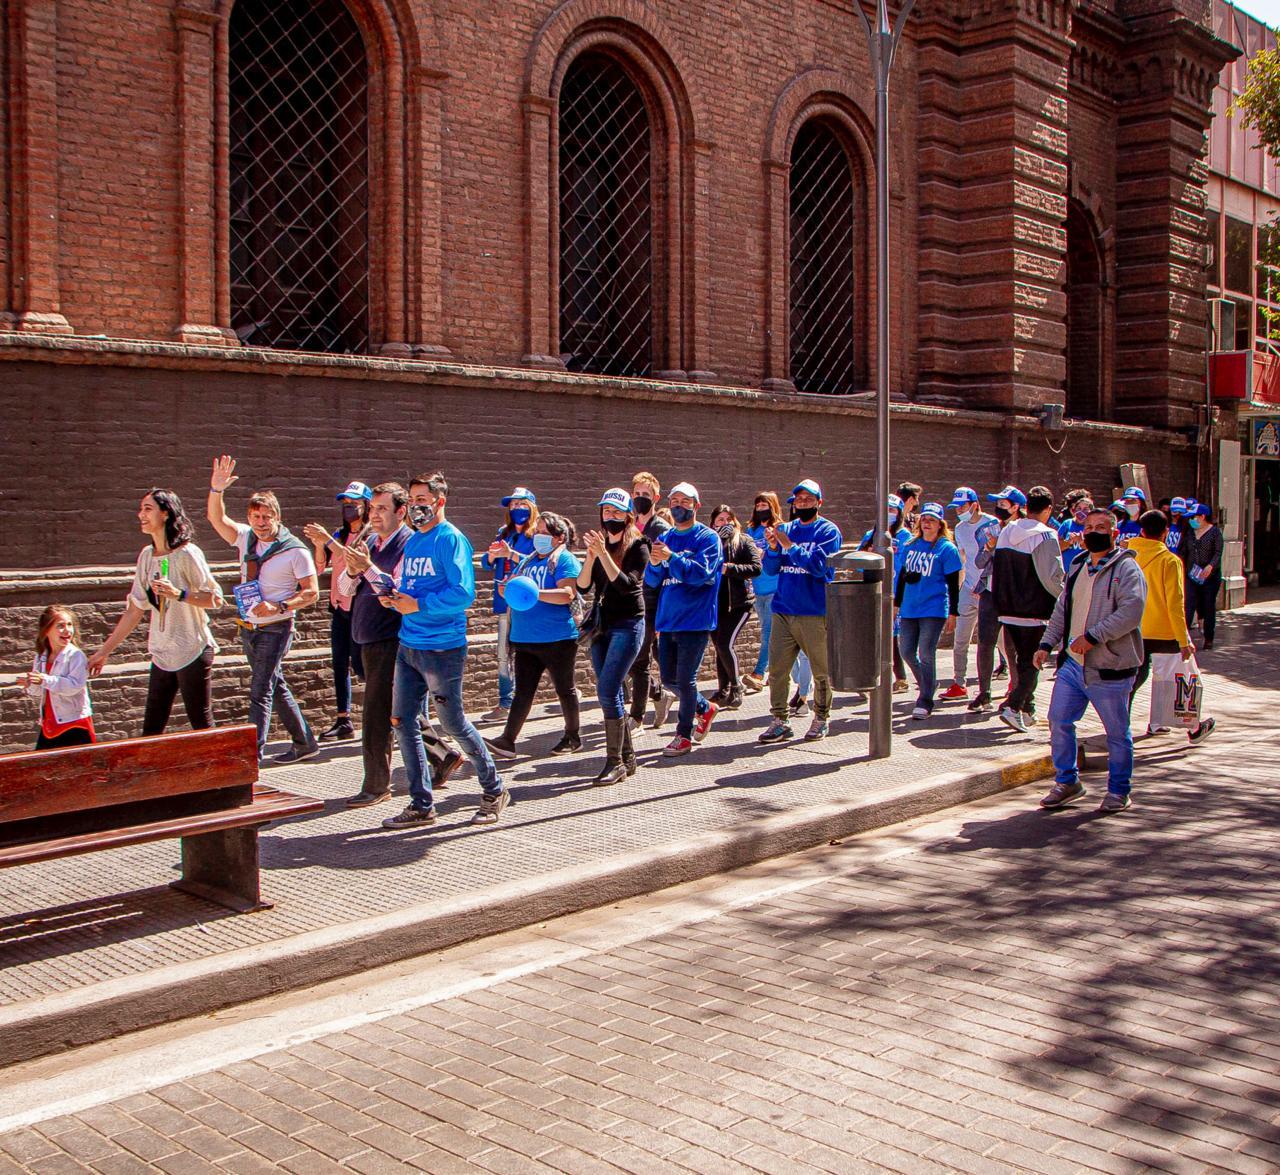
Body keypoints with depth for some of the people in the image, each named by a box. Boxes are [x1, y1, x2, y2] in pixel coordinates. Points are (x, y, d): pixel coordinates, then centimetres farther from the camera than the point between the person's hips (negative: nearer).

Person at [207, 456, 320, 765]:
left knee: (260, 692, -11)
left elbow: (312, 592, -11)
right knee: (276, 687, 15)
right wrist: (216, 489, -20)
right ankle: (304, 742, 27)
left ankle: (253, 755, -11)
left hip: (275, 629, -7)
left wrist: (279, 607, -24)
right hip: (248, 628, 7)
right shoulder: (246, 538, 5)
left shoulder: (295, 551, -11)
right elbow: (217, 518, -4)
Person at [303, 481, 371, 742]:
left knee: (359, 664, -6)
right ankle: (343, 721, 10)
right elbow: (319, 567, 7)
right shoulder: (340, 534, 12)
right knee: (339, 663, 6)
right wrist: (319, 544, -10)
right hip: (339, 606, 7)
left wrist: (328, 541, -30)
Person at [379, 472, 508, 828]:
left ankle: (494, 791, 21)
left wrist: (417, 605, -19)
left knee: (453, 723, 2)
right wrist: (395, 597, 2)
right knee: (402, 722, 6)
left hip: (442, 647, -8)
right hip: (408, 645, 8)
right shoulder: (413, 541, 13)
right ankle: (421, 805, 16)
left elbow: (463, 593, -20)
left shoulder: (450, 539, -11)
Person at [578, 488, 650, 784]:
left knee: (607, 691, -16)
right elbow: (582, 585, 0)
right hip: (602, 626, 6)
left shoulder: (637, 546, -6)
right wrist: (590, 556, -16)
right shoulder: (599, 544, 10)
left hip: (628, 625, -6)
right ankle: (627, 758, 17)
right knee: (612, 694, 8)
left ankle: (615, 762, -10)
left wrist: (603, 554, -26)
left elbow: (626, 584, -19)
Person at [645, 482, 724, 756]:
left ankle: (684, 735, 10)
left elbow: (702, 573, -19)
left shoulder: (707, 538, -6)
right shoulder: (665, 539, 12)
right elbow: (652, 581, 7)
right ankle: (705, 709, 36)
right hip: (667, 621, 6)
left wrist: (671, 557, -27)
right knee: (669, 679, 12)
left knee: (685, 679, -3)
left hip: (695, 620, -6)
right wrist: (654, 564, -15)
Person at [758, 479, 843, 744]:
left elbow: (820, 565, -16)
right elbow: (771, 568, 8)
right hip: (783, 610, 4)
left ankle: (821, 718, 19)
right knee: (777, 669, 0)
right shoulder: (785, 529, 12)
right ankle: (780, 721, 7)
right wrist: (773, 547, -11)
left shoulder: (828, 531, -2)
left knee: (821, 671, 4)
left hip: (815, 613, -4)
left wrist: (789, 546, -20)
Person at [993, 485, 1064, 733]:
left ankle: (1027, 709, 27)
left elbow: (997, 570, 13)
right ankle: (1013, 706, -14)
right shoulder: (1045, 535, -13)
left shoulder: (1006, 532, 8)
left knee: (1021, 660, 19)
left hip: (1008, 609, 7)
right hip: (1035, 611, -7)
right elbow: (1053, 576, -15)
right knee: (1032, 663, 1)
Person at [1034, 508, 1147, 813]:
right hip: (1072, 663, 7)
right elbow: (1061, 610, 21)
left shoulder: (1126, 569, -9)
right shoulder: (1078, 568, 15)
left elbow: (1131, 611, -22)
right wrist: (1047, 644, 8)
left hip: (1109, 668, -7)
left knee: (1117, 733, 5)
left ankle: (1118, 791, 21)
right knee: (1058, 721, 6)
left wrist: (1092, 636, -25)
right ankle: (1067, 782, 21)